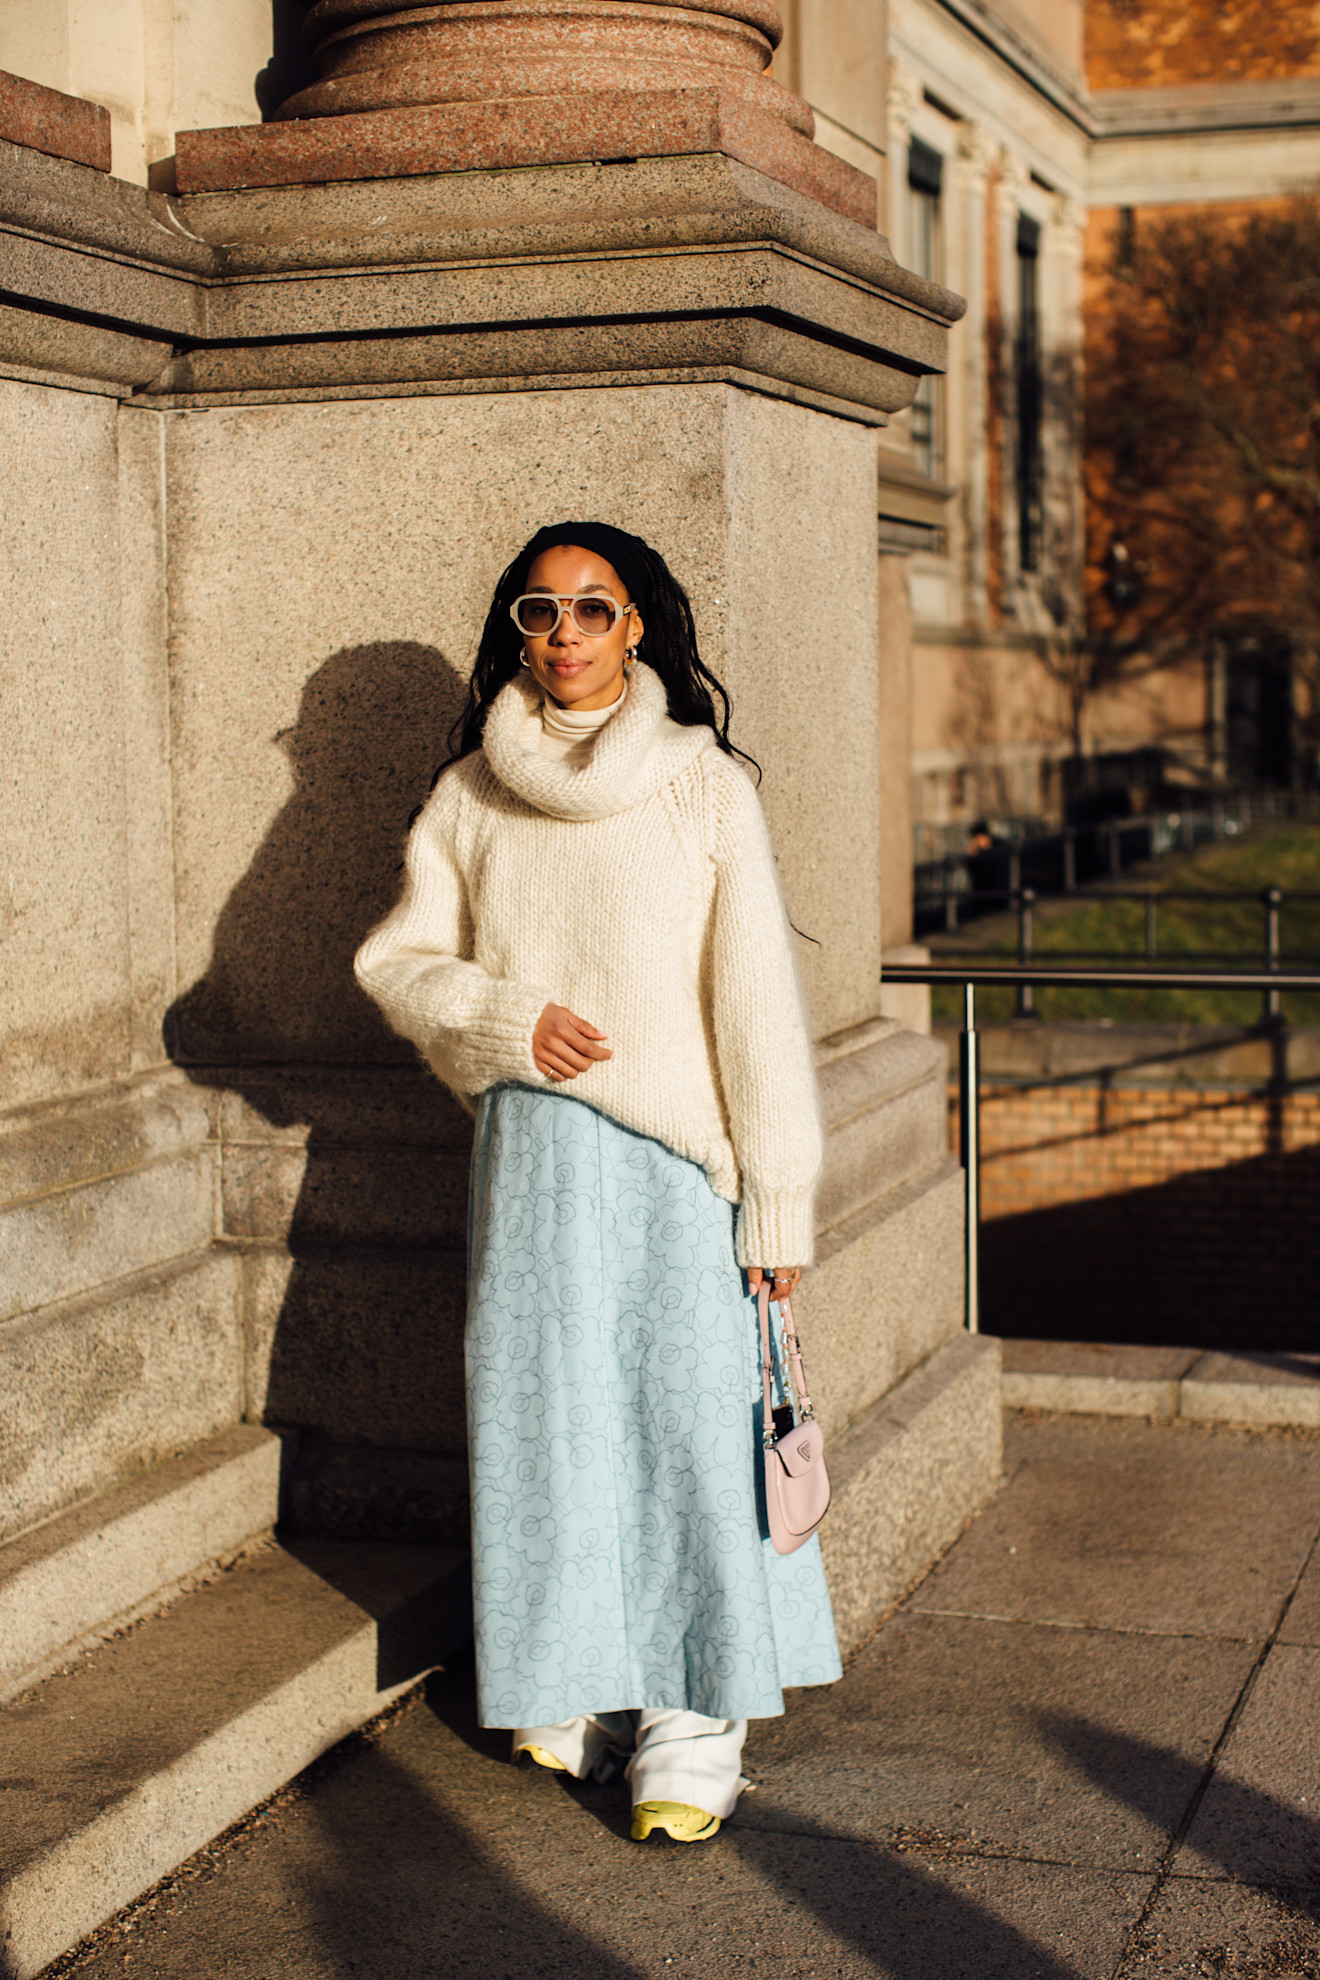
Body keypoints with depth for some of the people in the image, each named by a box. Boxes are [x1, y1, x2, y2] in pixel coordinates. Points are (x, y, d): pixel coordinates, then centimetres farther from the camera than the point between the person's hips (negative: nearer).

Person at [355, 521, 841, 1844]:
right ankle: (579, 1686, 22)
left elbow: (755, 999, -4)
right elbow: (398, 960, 11)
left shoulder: (704, 787, -2)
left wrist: (777, 1193, -6)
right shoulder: (470, 796, 7)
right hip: (530, 1150, 3)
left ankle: (691, 1718, 6)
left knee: (690, 1416, -3)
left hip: (677, 1153, -2)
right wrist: (506, 1020, -9)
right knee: (545, 1413, 6)